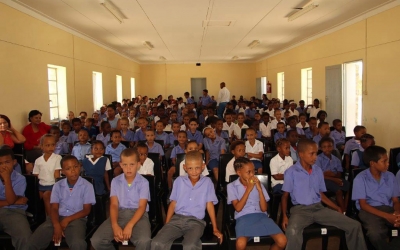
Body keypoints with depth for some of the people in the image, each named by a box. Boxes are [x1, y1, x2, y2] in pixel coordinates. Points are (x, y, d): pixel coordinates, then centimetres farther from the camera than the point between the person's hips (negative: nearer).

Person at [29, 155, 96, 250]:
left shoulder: (87, 186, -1)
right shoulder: (57, 186, 8)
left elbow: (86, 210, -2)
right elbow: (54, 208, 2)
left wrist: (68, 220, -15)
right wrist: (57, 226, -17)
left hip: (77, 218, -3)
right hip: (58, 217, 3)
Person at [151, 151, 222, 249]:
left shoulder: (207, 182, 7)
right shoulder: (179, 181, 11)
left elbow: (209, 205, 7)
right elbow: (173, 203, 13)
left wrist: (215, 229, 6)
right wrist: (166, 225, 6)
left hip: (196, 221, -2)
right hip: (177, 219, 2)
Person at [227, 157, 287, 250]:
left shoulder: (258, 184, 13)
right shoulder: (232, 186, 5)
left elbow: (264, 208, 5)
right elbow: (238, 208, -6)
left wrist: (260, 189, -6)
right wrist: (248, 189, -9)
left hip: (261, 216, 3)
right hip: (243, 218, -3)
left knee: (282, 241, -20)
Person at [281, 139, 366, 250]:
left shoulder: (318, 171, 11)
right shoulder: (291, 172, -5)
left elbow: (321, 194, 18)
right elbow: (285, 195, -1)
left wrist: (337, 208, 10)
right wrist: (284, 215, -14)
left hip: (319, 208, 5)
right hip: (300, 209, -5)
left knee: (355, 225, -5)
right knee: (292, 231, -40)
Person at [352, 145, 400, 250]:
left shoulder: (390, 176, 10)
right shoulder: (360, 178, -4)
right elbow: (363, 204, -6)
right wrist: (386, 216, -18)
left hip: (388, 209, 5)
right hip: (369, 210, -5)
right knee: (375, 233, -37)